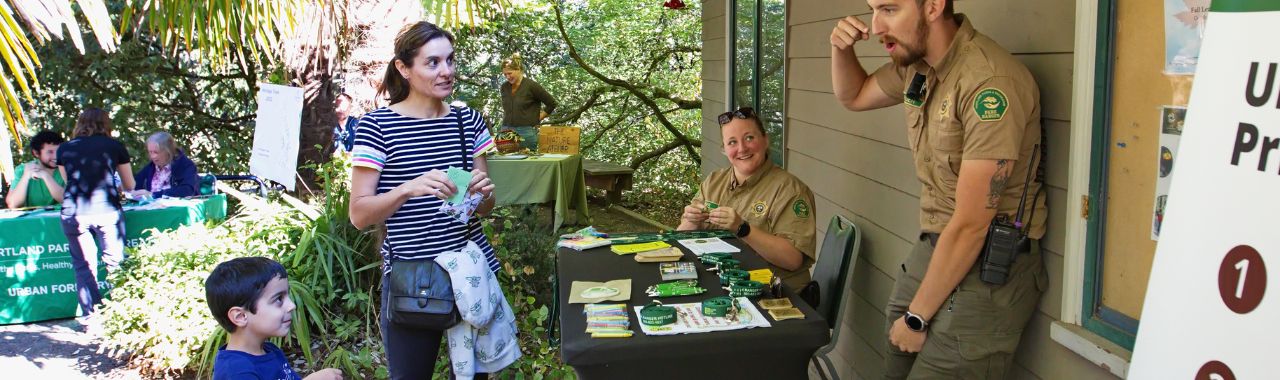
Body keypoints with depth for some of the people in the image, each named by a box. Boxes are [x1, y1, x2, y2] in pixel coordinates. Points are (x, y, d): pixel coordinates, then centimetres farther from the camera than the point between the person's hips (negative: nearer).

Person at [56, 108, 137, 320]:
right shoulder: (114, 146, 11)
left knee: (83, 267, 8)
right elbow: (129, 186, 20)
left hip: (73, 213, 1)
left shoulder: (64, 149, 15)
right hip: (107, 210, -1)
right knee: (114, 263, 6)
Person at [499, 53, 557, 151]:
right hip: (506, 131, 5)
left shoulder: (531, 85, -5)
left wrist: (537, 119, 0)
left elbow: (552, 103, 0)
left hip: (526, 132, -5)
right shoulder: (504, 87, 11)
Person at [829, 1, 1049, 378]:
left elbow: (970, 225, -22)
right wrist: (841, 48, 1)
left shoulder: (990, 82, -24)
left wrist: (917, 317, -12)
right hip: (930, 250, 7)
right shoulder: (914, 61, 2)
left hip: (988, 268, -7)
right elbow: (854, 96, 24)